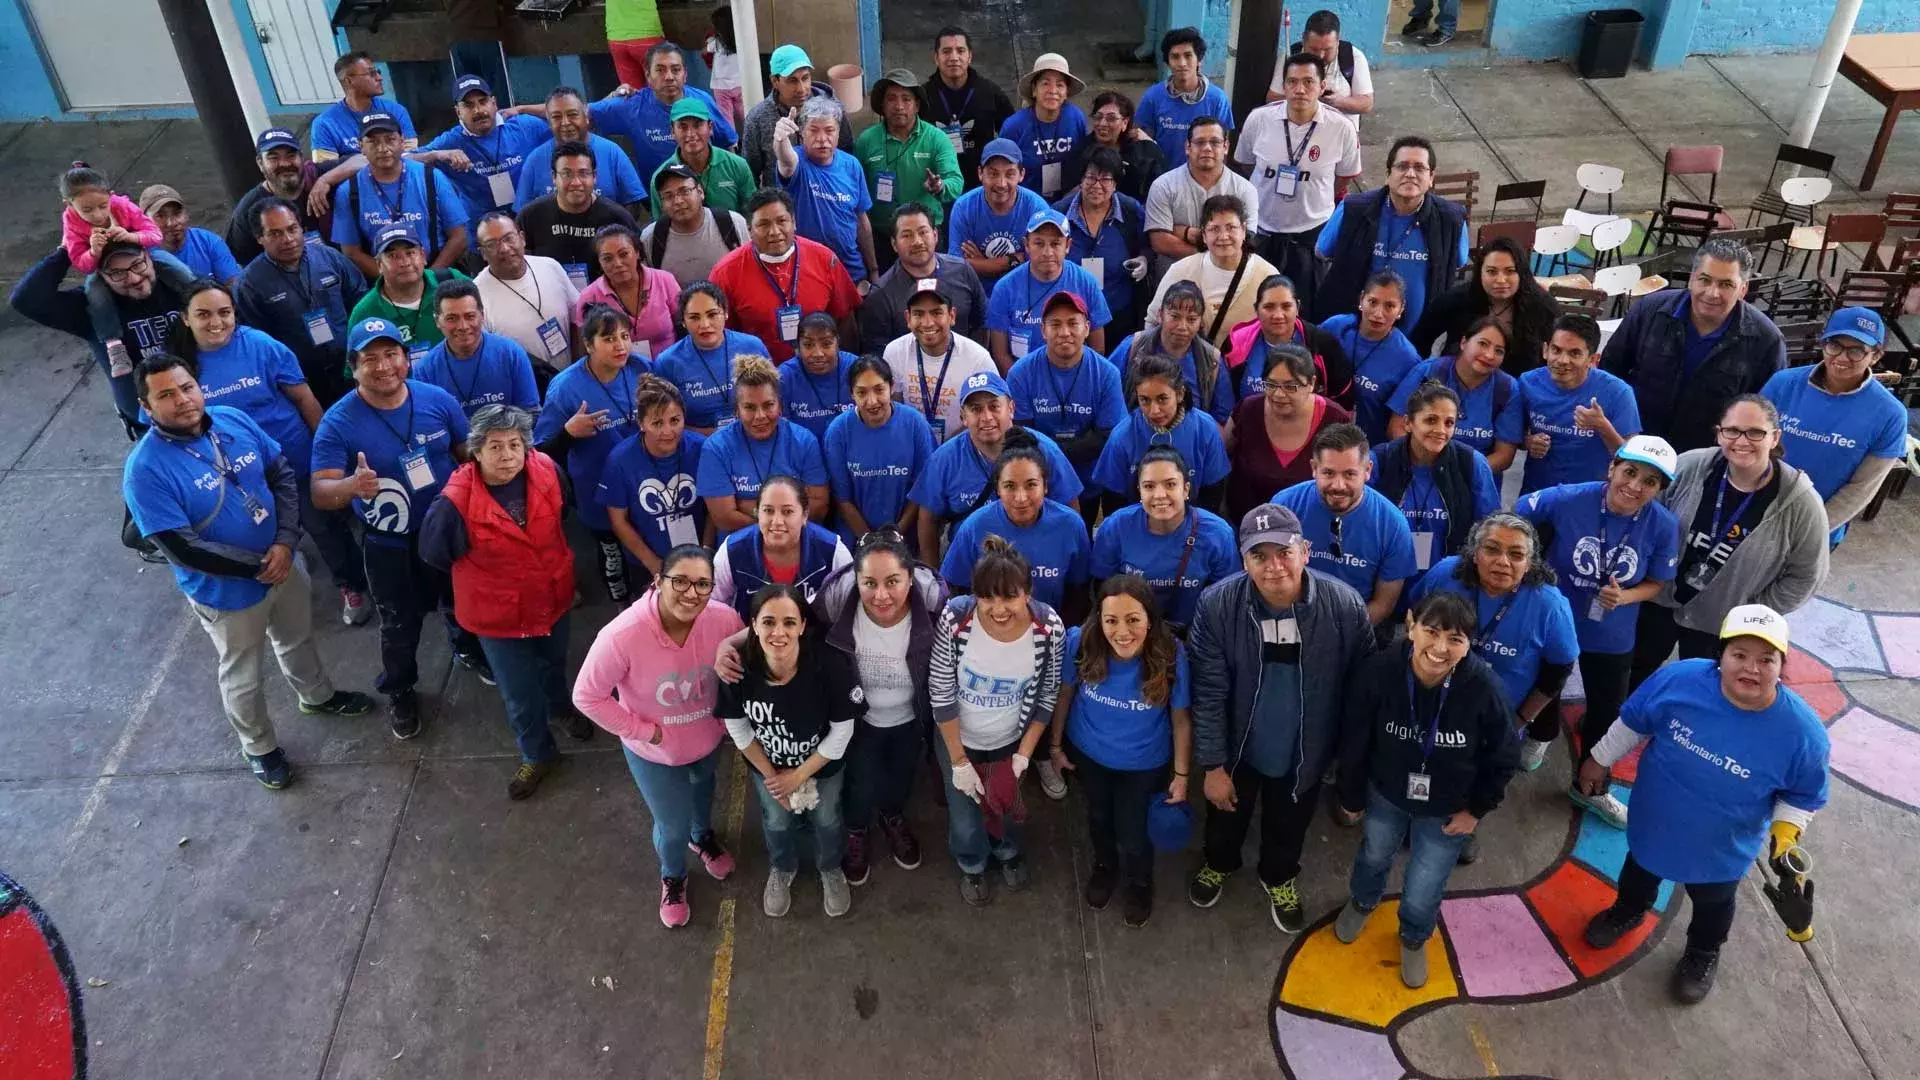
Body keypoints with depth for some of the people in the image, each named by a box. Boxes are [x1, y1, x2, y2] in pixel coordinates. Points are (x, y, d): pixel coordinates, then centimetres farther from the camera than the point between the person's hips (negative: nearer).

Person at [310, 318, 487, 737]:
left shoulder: (438, 400, -15)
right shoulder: (338, 422, -22)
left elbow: (470, 455, -1)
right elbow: (320, 494, -26)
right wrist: (352, 486, -47)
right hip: (390, 544, -2)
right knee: (400, 625, 18)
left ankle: (468, 650, 59)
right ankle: (399, 691, 44)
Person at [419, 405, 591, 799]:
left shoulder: (547, 472, -19)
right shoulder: (456, 501, -30)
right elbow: (433, 552, -12)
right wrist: (485, 577, 0)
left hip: (552, 598, 4)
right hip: (498, 612, -3)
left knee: (554, 663, 32)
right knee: (519, 693, 12)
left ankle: (560, 706, 64)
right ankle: (538, 755, 40)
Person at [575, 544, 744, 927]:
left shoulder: (724, 620, -30)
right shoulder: (622, 636, -38)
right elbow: (587, 696, -23)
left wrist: (726, 716, -8)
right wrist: (643, 731, -20)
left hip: (708, 739, 3)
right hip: (653, 752, -3)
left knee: (702, 793, 33)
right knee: (673, 825, 16)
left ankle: (702, 835, 68)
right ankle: (673, 877, 52)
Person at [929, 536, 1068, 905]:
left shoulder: (1051, 629, -29)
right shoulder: (954, 619, -33)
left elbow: (1046, 697, -11)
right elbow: (941, 693, -20)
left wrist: (1024, 754, -7)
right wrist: (959, 761, -14)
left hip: (1012, 742, 1)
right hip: (958, 740, -1)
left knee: (1007, 807, 27)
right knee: (966, 821, 18)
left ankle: (1008, 851, 63)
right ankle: (971, 865, 54)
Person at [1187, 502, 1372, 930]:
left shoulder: (1345, 606, -26)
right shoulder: (1217, 606, -27)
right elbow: (1209, 693, -19)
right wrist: (1213, 765, -13)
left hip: (1304, 753, 0)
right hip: (1236, 748, 0)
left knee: (1289, 825, 29)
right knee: (1226, 817, 30)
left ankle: (1280, 877, 61)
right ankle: (1218, 863, 63)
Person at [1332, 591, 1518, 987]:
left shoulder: (1483, 688, -33)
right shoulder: (1377, 671, -32)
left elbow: (1502, 759, -12)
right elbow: (1354, 742, -14)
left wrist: (1476, 810, -4)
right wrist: (1351, 797, -1)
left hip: (1447, 811, -1)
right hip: (1386, 793, 1)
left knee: (1422, 895, 14)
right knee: (1374, 856, 30)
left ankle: (1414, 939, 51)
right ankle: (1361, 902, 66)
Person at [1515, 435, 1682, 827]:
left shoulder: (1664, 526, -23)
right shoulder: (1568, 499, -28)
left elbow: (1656, 583, -9)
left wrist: (1623, 597, -27)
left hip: (1611, 636, 1)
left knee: (1607, 712, 18)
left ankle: (1590, 787, 46)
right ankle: (1541, 736, 64)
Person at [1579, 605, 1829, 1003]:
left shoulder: (1803, 732, -30)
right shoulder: (1679, 679, -29)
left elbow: (1803, 796, -9)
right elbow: (1632, 722, -9)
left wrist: (1784, 834, -22)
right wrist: (1600, 760, 3)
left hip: (1722, 850, -1)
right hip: (1653, 821, 1)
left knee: (1713, 903, 28)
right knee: (1641, 871, 32)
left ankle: (1703, 953, 60)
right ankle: (1628, 912, 64)